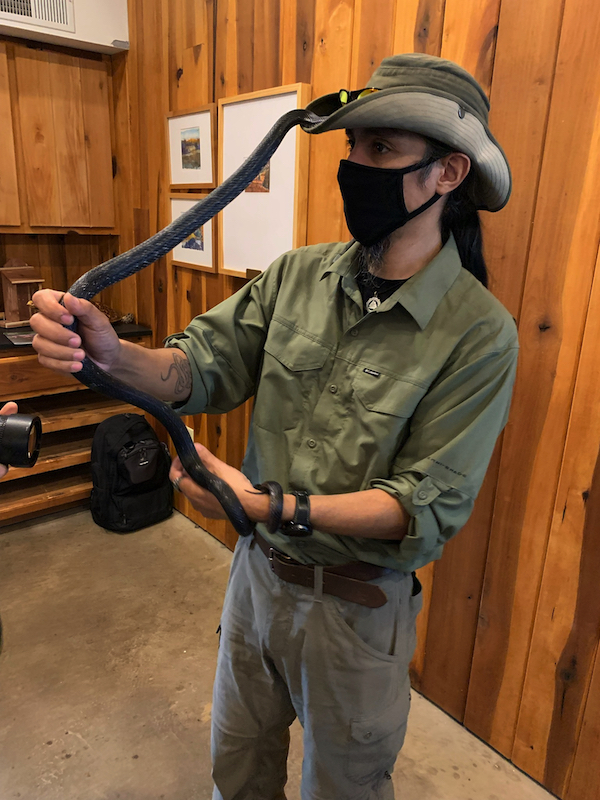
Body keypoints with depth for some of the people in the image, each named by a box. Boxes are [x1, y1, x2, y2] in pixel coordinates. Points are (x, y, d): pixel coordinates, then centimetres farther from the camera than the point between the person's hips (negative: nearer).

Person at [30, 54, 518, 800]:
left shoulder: (479, 332, -21)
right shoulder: (299, 274, -7)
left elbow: (426, 508, -22)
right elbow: (203, 367, -13)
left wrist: (275, 506, -31)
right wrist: (113, 352, -33)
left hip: (357, 603, -3)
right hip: (257, 568, 4)